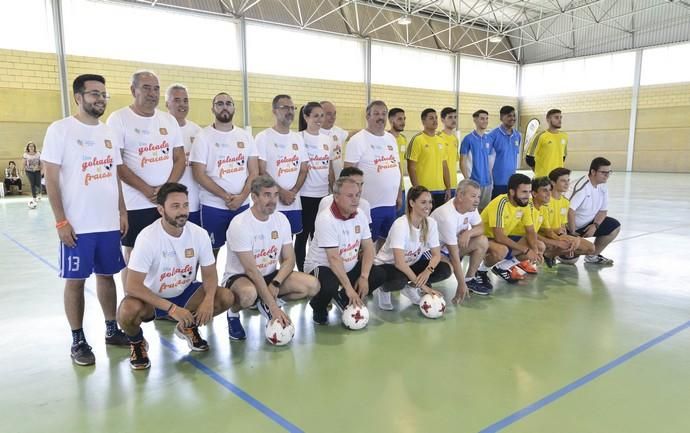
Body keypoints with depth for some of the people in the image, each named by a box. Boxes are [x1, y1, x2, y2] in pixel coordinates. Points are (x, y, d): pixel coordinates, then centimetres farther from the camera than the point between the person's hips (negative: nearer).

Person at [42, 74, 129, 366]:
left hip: (109, 223, 5)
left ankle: (112, 330, 26)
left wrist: (122, 212, 9)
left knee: (107, 275, 13)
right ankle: (78, 341, 15)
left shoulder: (109, 132, 10)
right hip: (77, 225, -5)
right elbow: (51, 179, -8)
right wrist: (61, 221, -13)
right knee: (75, 280, 4)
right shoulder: (60, 130, -6)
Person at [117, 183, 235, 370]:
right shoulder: (147, 238, -26)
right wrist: (171, 308, -37)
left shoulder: (199, 234, -14)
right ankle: (137, 342, 3)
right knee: (128, 311, -36)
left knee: (226, 297, -17)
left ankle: (188, 327, 13)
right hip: (152, 298, -4)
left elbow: (210, 274, -6)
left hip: (185, 292, 4)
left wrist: (208, 299, -29)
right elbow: (132, 286, -30)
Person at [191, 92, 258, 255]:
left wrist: (242, 197, -11)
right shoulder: (204, 136, -3)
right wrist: (226, 196, -14)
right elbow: (199, 174, -9)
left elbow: (254, 171, 4)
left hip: (243, 204, 3)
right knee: (212, 250, 5)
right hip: (213, 206, -3)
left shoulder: (245, 136, 8)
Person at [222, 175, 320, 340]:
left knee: (312, 285, -15)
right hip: (239, 277, -6)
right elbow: (251, 270, -25)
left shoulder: (281, 219, -3)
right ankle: (233, 312, -3)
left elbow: (289, 260, -1)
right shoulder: (240, 224, -22)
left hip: (270, 275, 6)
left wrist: (275, 284, -21)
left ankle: (266, 302, 9)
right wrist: (274, 308, -29)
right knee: (249, 294, -41)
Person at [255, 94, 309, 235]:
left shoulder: (298, 138, 13)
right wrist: (282, 193, -13)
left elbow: (303, 170, 10)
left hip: (294, 203, 5)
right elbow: (261, 171, -10)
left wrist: (293, 192, -5)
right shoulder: (263, 137, -4)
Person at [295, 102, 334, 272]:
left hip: (323, 194, 5)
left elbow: (330, 169, 13)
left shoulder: (326, 139, 10)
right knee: (303, 235, 5)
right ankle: (302, 272, 14)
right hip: (304, 195, -5)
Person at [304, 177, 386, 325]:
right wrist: (348, 287, -31)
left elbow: (368, 247, -4)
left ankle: (345, 299, 12)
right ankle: (319, 307, 1)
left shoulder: (360, 215, -4)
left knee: (379, 275, -10)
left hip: (350, 267, 7)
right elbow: (334, 259, -29)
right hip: (322, 267, -7)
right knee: (330, 287, -37)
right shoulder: (326, 219, -24)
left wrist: (364, 277, -17)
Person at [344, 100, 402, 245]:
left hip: (390, 203, 7)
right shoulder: (357, 140, -9)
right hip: (369, 204, -7)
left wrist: (399, 195, 16)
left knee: (386, 239, 15)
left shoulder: (391, 138, 13)